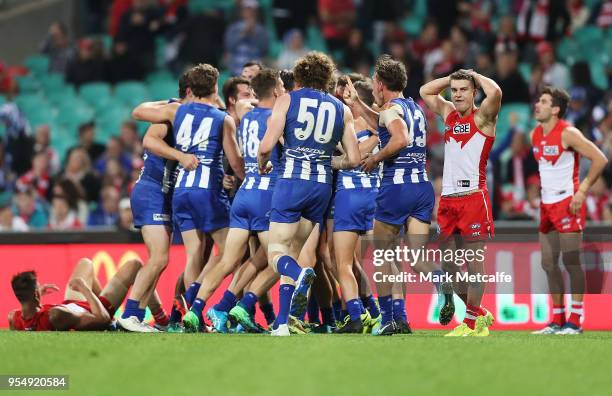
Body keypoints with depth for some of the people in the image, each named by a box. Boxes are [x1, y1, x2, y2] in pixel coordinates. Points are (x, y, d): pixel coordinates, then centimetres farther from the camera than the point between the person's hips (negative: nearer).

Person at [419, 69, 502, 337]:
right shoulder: (448, 114, 16)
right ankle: (480, 314, 22)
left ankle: (471, 323, 3)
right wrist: (452, 77, 16)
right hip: (447, 198, 7)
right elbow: (425, 91, 28)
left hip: (473, 197, -7)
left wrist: (474, 76, -5)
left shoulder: (482, 117, -3)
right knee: (447, 264, 8)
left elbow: (495, 92, -22)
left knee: (473, 262, -4)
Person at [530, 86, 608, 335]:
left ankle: (575, 321, -3)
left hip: (568, 203, -8)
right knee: (548, 263, 8)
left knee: (571, 261, -6)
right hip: (547, 205, 8)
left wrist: (582, 191, -18)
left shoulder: (567, 134, -14)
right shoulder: (535, 134, 9)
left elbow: (600, 159, -17)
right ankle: (557, 321, 15)